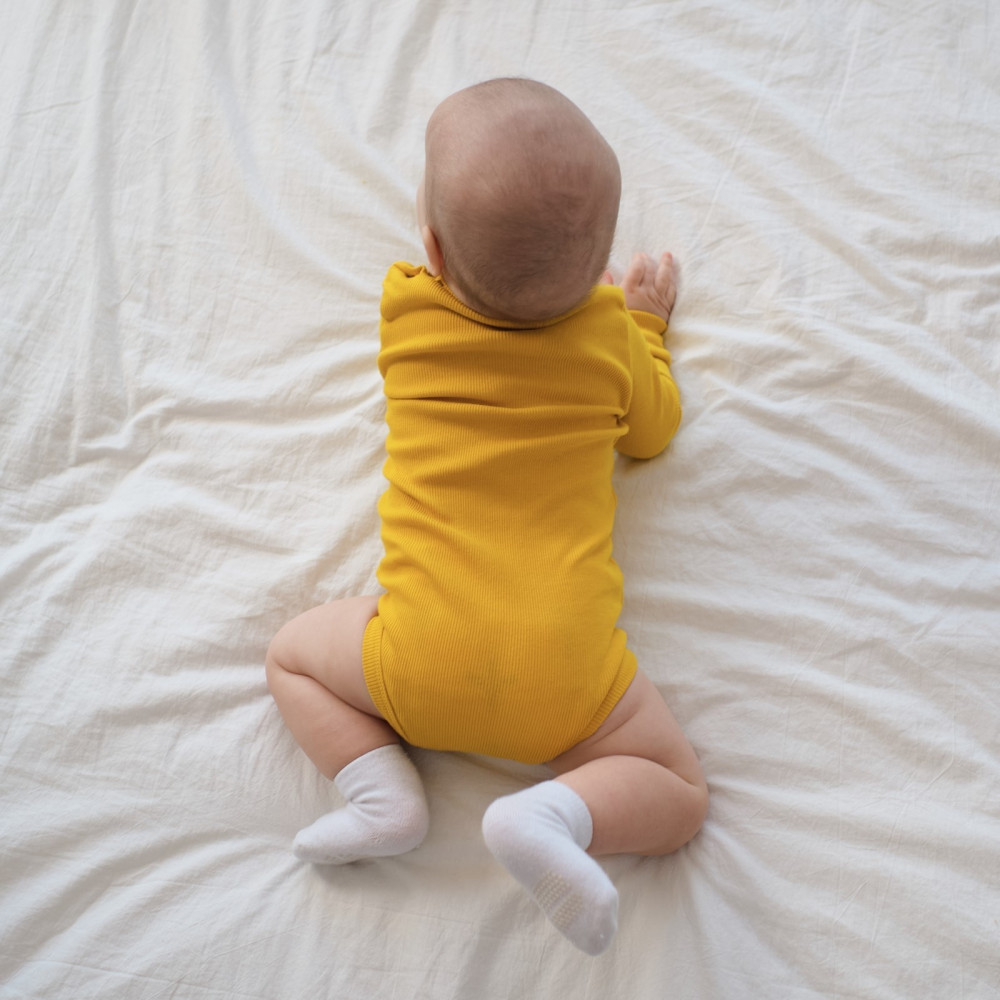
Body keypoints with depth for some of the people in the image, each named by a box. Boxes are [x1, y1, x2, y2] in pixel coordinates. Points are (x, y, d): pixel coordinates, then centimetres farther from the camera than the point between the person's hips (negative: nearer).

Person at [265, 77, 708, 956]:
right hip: (564, 679, 0)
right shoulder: (608, 333, 2)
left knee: (293, 654, 24)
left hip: (422, 669, 1)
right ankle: (553, 814, -13)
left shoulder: (405, 308, 3)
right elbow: (653, 430, 22)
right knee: (679, 791, 15)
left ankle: (381, 790, 3)